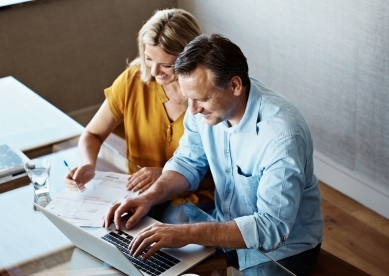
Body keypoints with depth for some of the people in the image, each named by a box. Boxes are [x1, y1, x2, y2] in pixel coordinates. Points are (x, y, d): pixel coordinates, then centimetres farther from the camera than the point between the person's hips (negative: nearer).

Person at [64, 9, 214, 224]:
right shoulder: (132, 81, -5)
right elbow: (92, 135, 6)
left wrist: (167, 174, -24)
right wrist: (88, 166, -15)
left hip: (196, 198, -3)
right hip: (140, 194, 3)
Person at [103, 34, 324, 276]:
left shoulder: (281, 133, -32)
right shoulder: (208, 102, -11)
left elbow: (271, 228, -33)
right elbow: (189, 162, 4)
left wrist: (188, 233, -37)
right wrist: (150, 197, -14)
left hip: (281, 249, -6)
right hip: (227, 228, 6)